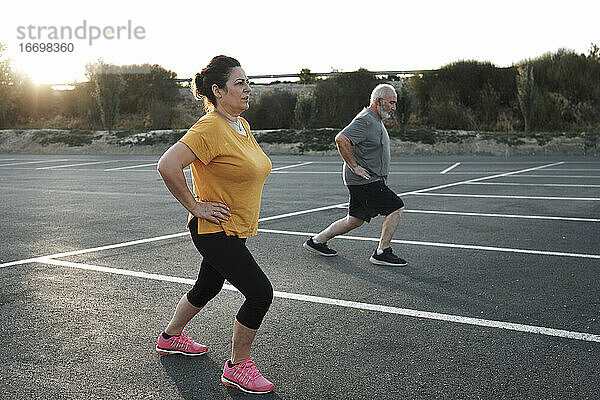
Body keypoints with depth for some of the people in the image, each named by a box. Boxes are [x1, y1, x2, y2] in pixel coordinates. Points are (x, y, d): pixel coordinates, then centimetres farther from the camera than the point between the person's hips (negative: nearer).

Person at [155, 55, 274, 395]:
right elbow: (168, 166, -30)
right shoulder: (210, 128, -22)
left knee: (208, 287, 24)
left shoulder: (243, 125, 7)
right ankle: (238, 367, 6)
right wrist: (195, 205, -23)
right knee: (261, 293, -10)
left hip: (236, 230, 9)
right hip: (215, 230, -9)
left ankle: (171, 337, 47)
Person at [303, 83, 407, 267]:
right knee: (396, 207, -10)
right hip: (364, 181, -10)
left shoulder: (376, 120, 17)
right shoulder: (365, 121, -17)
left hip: (372, 181, 10)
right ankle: (382, 252, -4)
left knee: (355, 220, 14)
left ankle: (317, 241, 24)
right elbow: (341, 139, -29)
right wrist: (354, 167, -24)